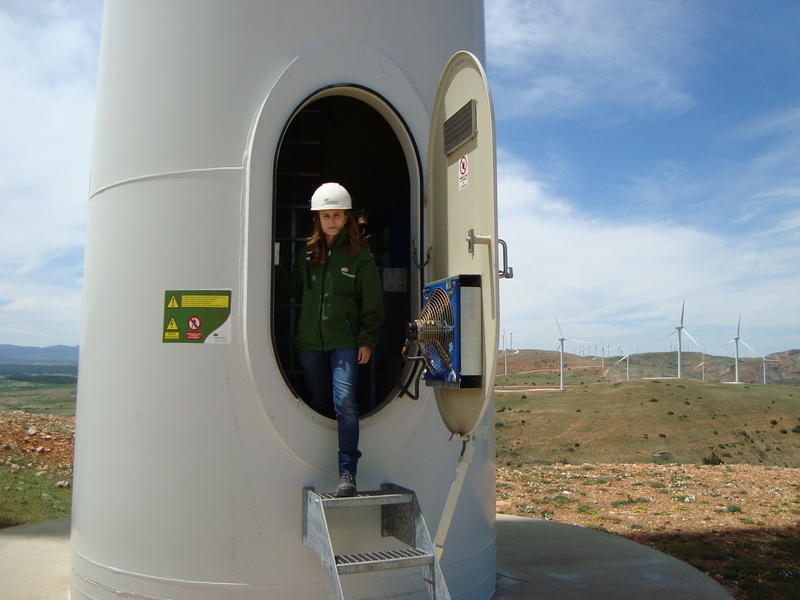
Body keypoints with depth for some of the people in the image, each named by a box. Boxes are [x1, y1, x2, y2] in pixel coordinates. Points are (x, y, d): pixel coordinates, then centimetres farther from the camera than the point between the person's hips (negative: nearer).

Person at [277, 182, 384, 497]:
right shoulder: (306, 254, 10)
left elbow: (372, 305, -2)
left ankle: (347, 473, -12)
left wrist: (367, 341, -8)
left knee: (344, 401, -16)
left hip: (344, 341, -4)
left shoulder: (359, 256, -2)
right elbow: (293, 288, 18)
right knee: (318, 404, 11)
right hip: (309, 341, 4)